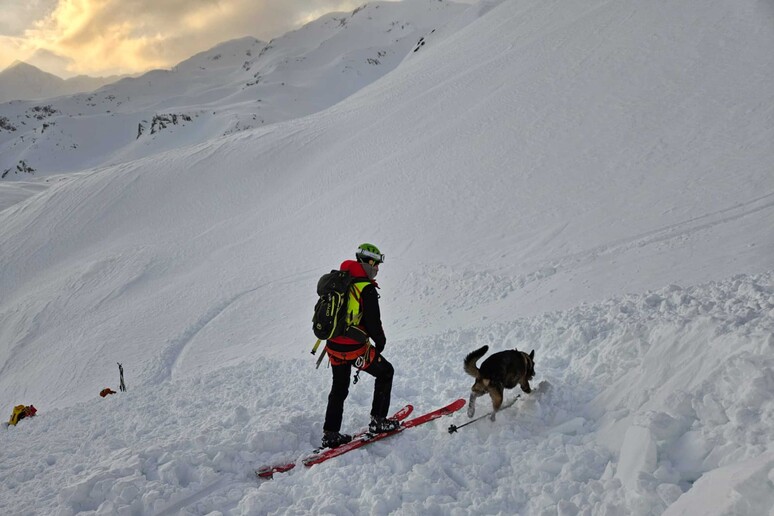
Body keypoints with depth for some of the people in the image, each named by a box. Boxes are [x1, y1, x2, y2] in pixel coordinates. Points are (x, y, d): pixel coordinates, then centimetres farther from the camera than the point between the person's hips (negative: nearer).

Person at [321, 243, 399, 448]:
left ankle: (330, 433, 21)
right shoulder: (366, 288, -16)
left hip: (333, 345, 7)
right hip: (355, 348, -7)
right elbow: (373, 322, -16)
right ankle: (378, 420, 19)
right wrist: (380, 342, 3)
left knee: (339, 387, 21)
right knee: (385, 372, 15)